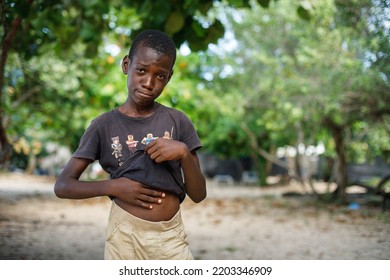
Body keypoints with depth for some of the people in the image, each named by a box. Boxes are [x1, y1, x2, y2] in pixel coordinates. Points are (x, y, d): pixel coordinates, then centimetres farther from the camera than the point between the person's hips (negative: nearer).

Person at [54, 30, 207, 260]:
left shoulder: (178, 122, 2)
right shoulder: (104, 125, -1)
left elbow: (198, 195, 2)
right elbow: (63, 185, -1)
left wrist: (184, 153, -15)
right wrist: (113, 186, -14)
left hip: (172, 236, 1)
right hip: (125, 235, -1)